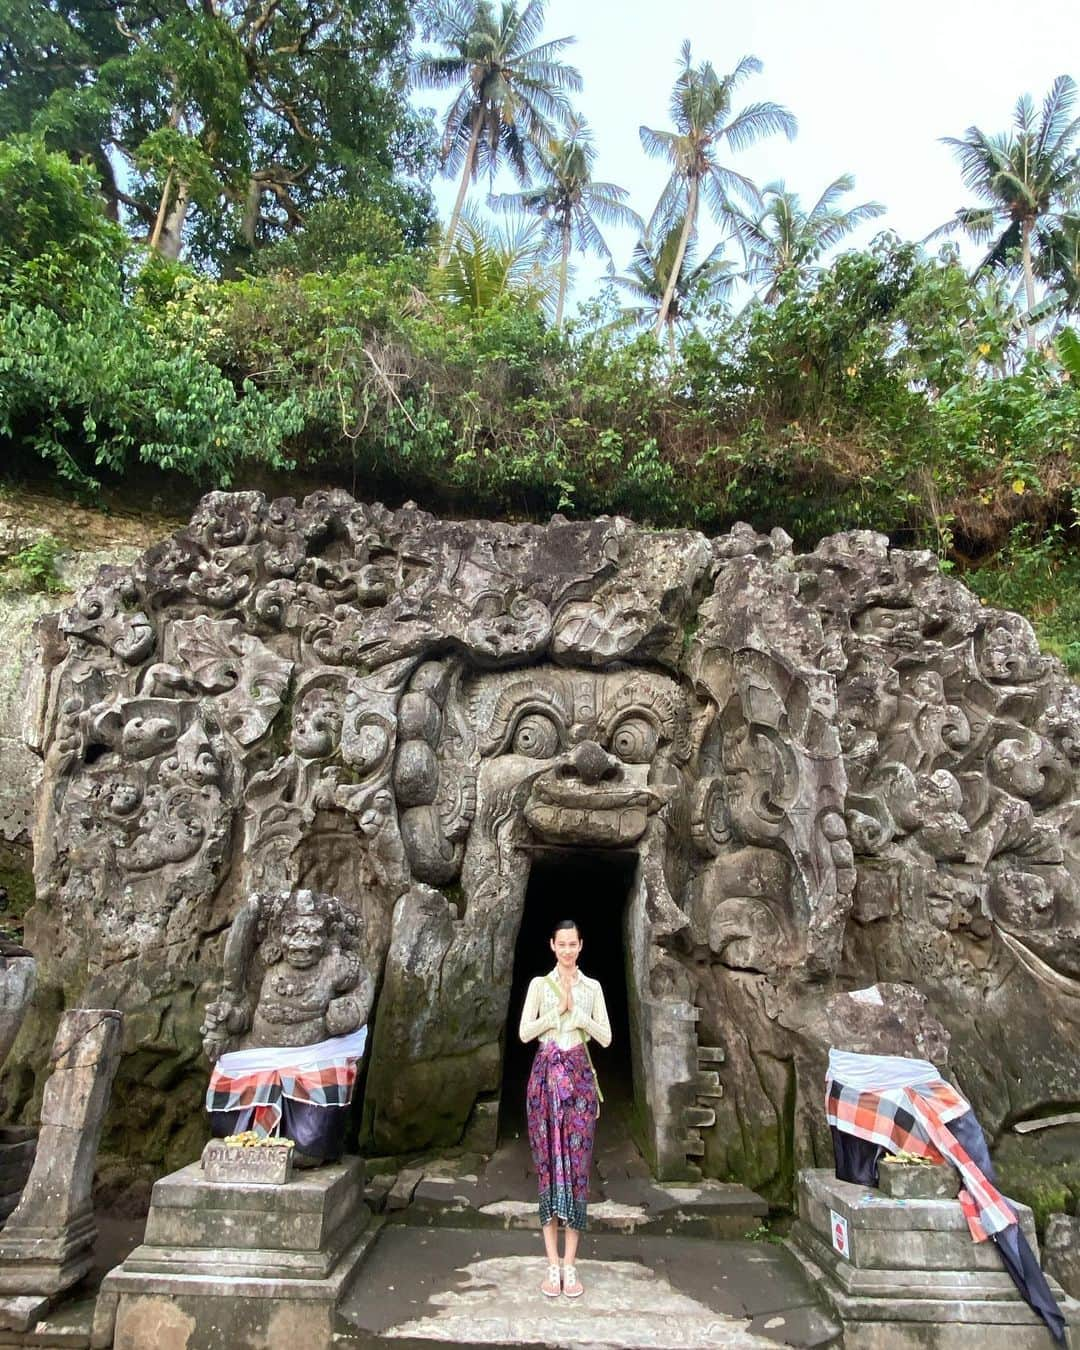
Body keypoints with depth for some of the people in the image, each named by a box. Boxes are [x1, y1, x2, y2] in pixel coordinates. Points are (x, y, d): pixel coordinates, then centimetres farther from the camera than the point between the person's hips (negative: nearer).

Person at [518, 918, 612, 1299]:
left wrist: (577, 1011, -10)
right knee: (548, 1163, 1)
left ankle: (570, 1265, 8)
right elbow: (524, 1032, -4)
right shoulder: (539, 984, 3)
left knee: (577, 1164, 0)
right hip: (546, 1075, -1)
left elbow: (606, 1037, 3)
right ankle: (553, 1264, 10)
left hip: (579, 1077, 1)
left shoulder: (592, 987, 7)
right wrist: (557, 1009, -12)